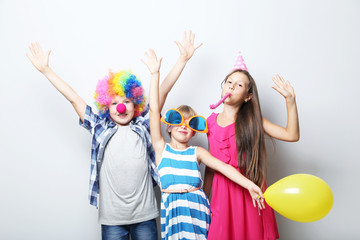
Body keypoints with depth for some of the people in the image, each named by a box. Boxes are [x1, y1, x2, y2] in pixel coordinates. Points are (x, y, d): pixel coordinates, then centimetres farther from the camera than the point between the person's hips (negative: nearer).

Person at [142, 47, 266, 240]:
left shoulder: (196, 152, 7)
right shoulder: (161, 148, 4)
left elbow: (222, 167, -4)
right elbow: (154, 109, -1)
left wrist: (249, 185, -18)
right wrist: (155, 74, -3)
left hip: (196, 207, 1)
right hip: (171, 207, -1)